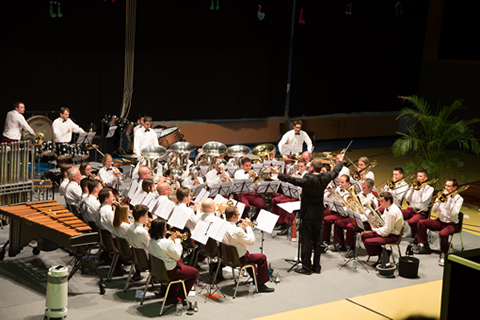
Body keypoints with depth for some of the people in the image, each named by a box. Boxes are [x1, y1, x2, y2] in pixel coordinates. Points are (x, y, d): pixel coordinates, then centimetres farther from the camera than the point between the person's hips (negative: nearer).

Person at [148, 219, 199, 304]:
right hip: (169, 272, -8)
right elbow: (177, 256, -16)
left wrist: (171, 239, 5)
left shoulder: (151, 241, -5)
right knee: (195, 272, 10)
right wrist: (178, 239, -9)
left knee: (180, 262, 36)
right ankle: (180, 297, 21)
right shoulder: (167, 243, -31)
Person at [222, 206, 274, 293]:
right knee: (262, 257, 2)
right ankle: (261, 285, 10)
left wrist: (242, 227, 4)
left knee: (247, 252, 35)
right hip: (238, 259, -9)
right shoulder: (236, 230, -32)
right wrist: (248, 227, -11)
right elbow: (252, 241, -21)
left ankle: (255, 277, 48)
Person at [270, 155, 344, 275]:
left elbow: (293, 180, -30)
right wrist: (340, 161, 34)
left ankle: (306, 267, 4)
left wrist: (278, 173, -30)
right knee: (317, 241, 14)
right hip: (319, 214, 6)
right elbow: (335, 171, 16)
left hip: (308, 214, -6)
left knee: (306, 240, 0)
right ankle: (316, 266, 20)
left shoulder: (308, 179, -21)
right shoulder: (325, 178, -2)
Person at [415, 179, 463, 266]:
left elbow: (454, 213, -24)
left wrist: (449, 199, -24)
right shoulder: (442, 194, 5)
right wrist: (439, 200, -17)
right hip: (440, 221, 6)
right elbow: (434, 210, 0)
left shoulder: (458, 198, -8)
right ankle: (423, 245, 0)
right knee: (421, 222, -10)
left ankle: (443, 255, -17)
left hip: (452, 224, -6)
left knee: (443, 233, -38)